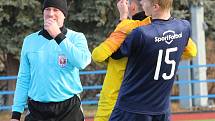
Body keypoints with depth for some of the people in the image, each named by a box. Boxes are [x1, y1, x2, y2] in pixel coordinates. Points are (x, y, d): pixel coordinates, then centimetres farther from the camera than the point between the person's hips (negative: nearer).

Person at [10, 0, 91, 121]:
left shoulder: (76, 37, 2)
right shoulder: (30, 40, 11)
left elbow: (82, 62, -19)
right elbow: (23, 79, 12)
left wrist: (58, 36, -18)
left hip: (68, 110, -2)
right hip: (37, 111, 2)